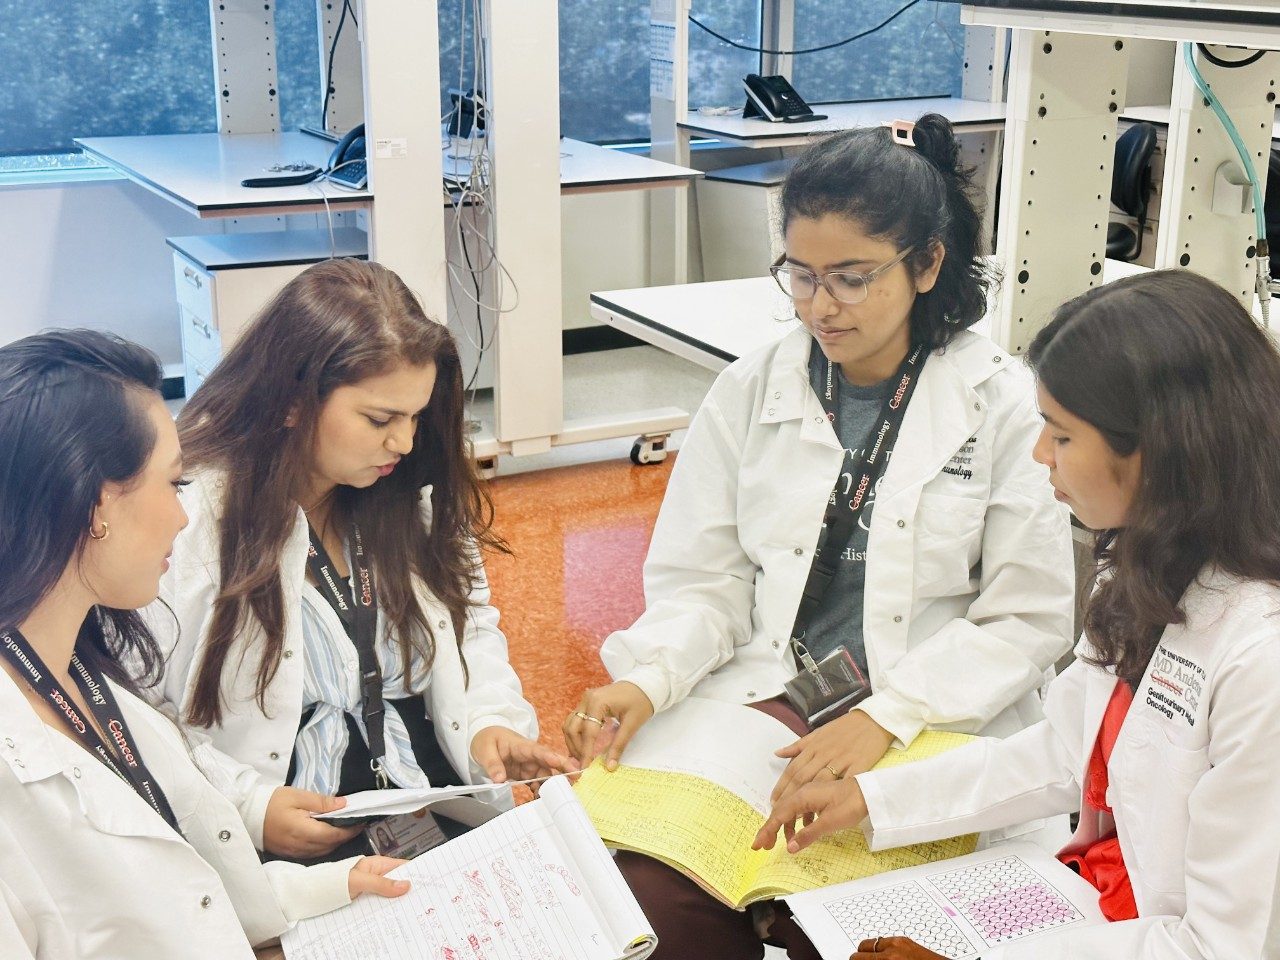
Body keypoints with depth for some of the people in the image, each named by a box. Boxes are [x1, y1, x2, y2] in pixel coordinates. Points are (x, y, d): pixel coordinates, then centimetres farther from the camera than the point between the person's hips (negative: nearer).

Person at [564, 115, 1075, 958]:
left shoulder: (1005, 406, -3)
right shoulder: (750, 393, 5)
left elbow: (1029, 619, -4)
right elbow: (705, 582, 5)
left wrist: (888, 715, -17)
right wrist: (647, 682, -15)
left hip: (939, 727, -2)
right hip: (763, 698, 2)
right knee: (649, 886, -23)